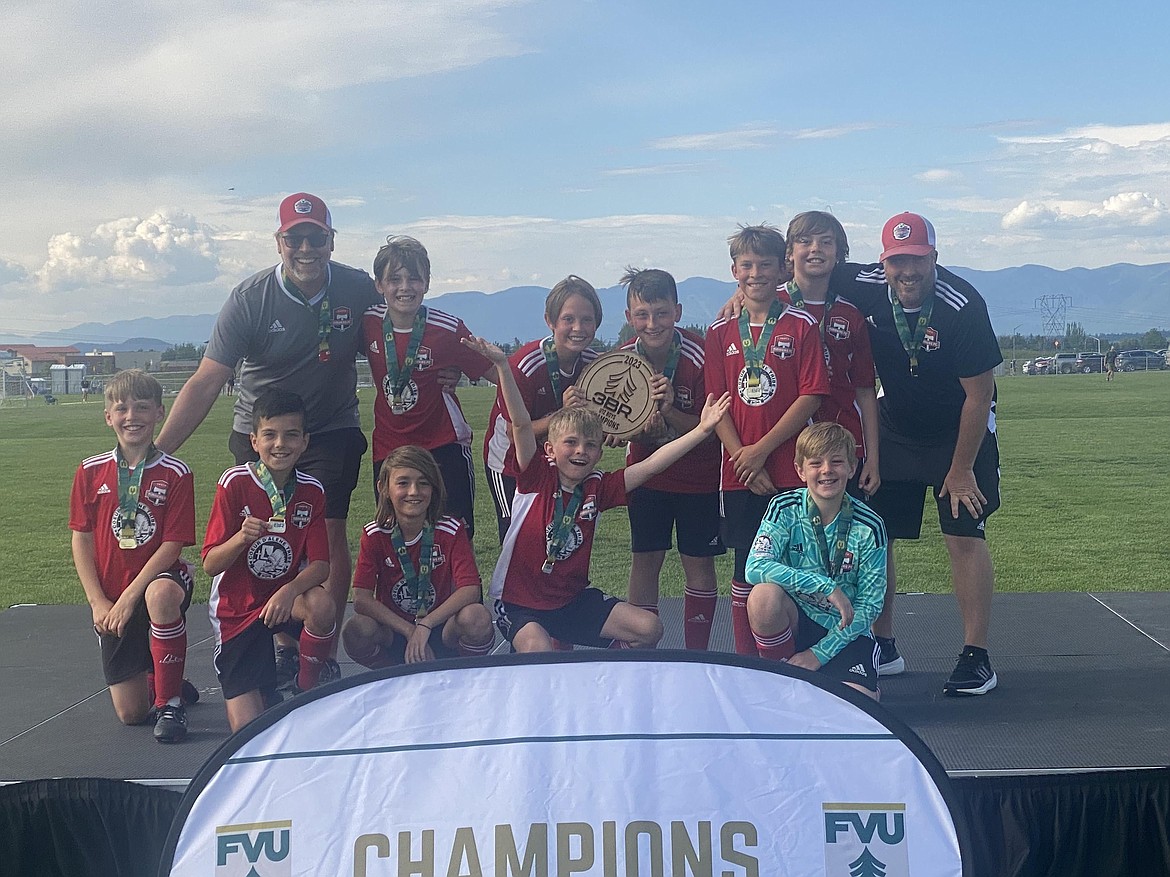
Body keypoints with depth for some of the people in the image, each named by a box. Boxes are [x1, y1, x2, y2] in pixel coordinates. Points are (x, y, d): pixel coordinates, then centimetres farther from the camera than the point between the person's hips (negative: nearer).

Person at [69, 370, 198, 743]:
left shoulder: (175, 474, -8)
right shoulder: (90, 471, 0)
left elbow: (173, 544, -12)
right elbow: (81, 540, 2)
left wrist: (130, 596, -19)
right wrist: (98, 603, -7)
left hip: (160, 578, -3)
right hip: (112, 602, 3)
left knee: (161, 595, -42)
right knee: (130, 713, -2)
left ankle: (171, 701, -22)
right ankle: (162, 683, 37)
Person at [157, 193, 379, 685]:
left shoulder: (359, 290, -11)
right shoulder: (250, 299, -16)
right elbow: (206, 383, -19)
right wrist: (157, 451, -26)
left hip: (332, 430, 0)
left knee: (328, 533, -9)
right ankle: (285, 648, 16)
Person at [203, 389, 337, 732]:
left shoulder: (311, 491, -7)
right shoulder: (235, 482, -15)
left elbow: (320, 565, -11)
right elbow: (210, 565, -14)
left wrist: (289, 591, -31)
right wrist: (241, 539, -35)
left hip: (283, 597, 2)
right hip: (236, 608, -2)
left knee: (322, 604, -35)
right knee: (247, 729, -13)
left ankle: (305, 692, -8)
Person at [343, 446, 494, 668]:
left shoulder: (451, 530, -10)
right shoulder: (375, 534, -8)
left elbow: (471, 589, -20)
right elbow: (361, 598, -16)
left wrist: (425, 625, -30)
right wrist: (409, 631, -25)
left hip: (442, 629, -1)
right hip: (393, 632, 1)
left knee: (477, 619, -34)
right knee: (356, 631, -32)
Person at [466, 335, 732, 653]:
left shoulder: (597, 487, -1)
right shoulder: (536, 478, -10)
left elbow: (651, 465, -5)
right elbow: (521, 423, -22)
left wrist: (702, 429, -12)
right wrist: (502, 365, -32)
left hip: (574, 599, 5)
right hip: (519, 602, -5)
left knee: (649, 629, -5)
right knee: (540, 652, -34)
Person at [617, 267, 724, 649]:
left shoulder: (698, 357, -23)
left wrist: (670, 411, -35)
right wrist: (640, 427, -25)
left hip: (698, 475, -3)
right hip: (647, 472, 3)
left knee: (698, 563, 4)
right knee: (645, 560, 7)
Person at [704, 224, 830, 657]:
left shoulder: (801, 325, 0)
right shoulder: (719, 332, 9)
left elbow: (811, 396, -6)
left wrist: (762, 450, -11)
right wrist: (742, 459, -8)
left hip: (792, 471, -3)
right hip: (739, 473, 3)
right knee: (745, 569, 8)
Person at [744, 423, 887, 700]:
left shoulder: (868, 526, -9)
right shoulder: (785, 509, -9)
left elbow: (869, 605, -7)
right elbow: (755, 567, -24)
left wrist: (819, 653, -15)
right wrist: (826, 587, -30)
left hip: (845, 629, -1)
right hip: (795, 621, 1)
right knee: (764, 594, -33)